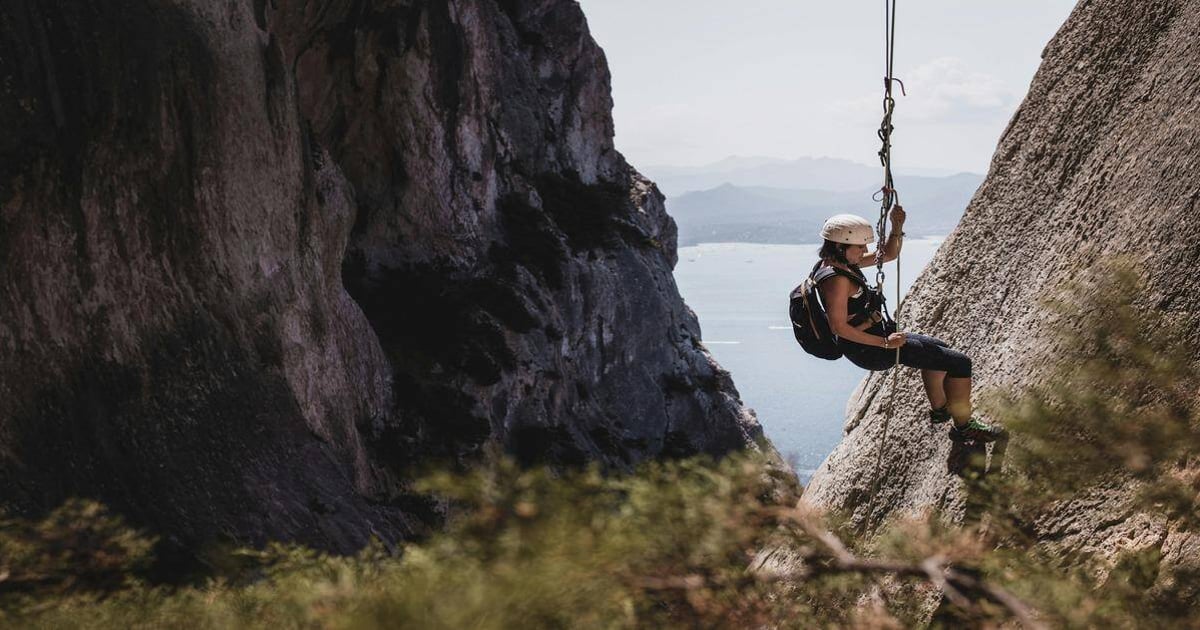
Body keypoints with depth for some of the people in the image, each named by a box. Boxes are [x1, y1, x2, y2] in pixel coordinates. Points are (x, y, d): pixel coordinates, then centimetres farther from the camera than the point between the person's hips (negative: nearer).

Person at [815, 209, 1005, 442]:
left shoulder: (843, 262, 4)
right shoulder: (836, 279, -26)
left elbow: (888, 254, 12)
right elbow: (839, 327, -27)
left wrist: (897, 227, -7)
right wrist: (884, 343, -23)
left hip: (876, 334, 11)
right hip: (868, 351, -11)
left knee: (938, 349, 31)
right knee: (959, 362, -4)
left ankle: (939, 409, 46)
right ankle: (963, 425, 9)